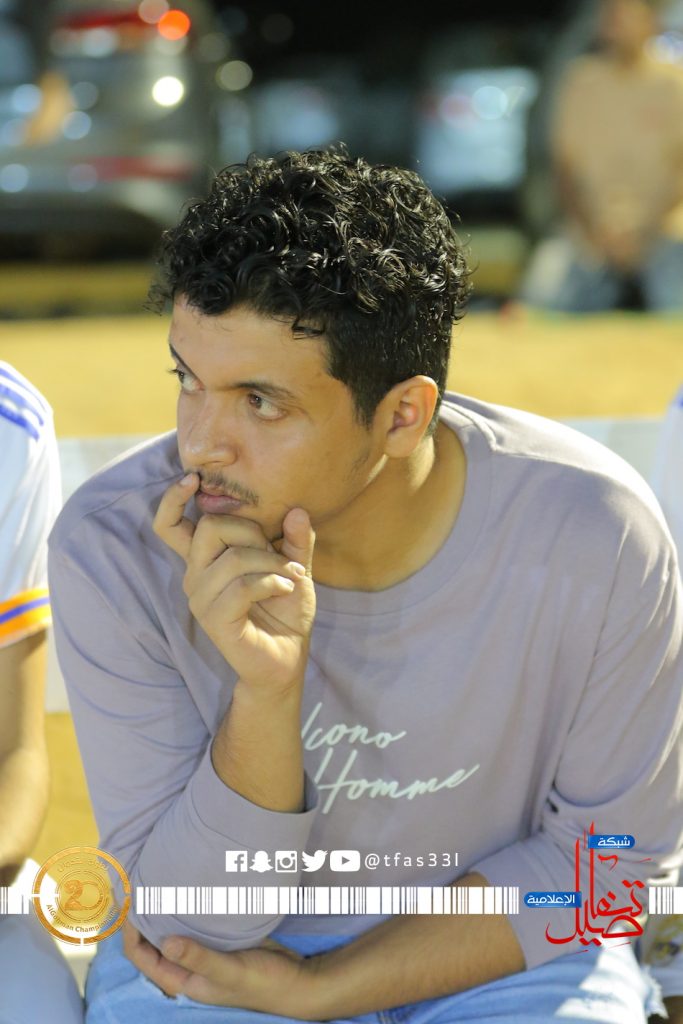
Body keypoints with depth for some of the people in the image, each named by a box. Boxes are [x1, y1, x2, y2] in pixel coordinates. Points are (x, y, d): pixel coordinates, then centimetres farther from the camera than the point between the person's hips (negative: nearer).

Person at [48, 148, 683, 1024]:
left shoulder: (596, 539, -20)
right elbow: (197, 915, -14)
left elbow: (612, 853, -8)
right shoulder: (111, 548, -20)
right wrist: (266, 691, -32)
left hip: (502, 952, 1)